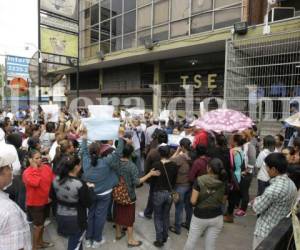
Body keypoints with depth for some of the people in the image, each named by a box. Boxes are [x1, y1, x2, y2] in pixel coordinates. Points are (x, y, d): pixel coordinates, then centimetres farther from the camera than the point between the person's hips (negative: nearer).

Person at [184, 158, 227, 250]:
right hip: (217, 218, 3)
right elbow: (222, 201, 4)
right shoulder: (223, 182, -7)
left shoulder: (199, 180, -17)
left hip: (199, 217, -3)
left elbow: (193, 201, -15)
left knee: (191, 242, 16)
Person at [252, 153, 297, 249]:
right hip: (280, 229, 8)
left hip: (266, 231, -8)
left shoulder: (273, 189, -31)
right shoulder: (291, 184, -2)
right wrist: (262, 199, 1)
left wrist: (257, 199, -1)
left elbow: (257, 208, -19)